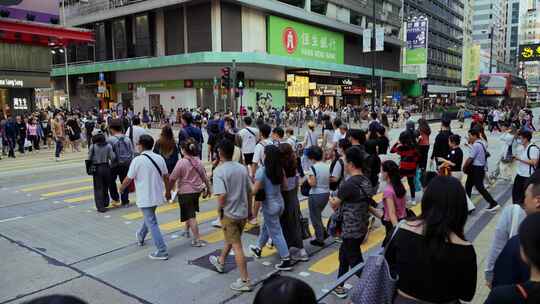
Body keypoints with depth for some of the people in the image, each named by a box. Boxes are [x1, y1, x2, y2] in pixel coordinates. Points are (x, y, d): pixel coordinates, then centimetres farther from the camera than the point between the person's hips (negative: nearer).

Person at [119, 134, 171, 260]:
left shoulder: (137, 160, -16)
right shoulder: (159, 158, -1)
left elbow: (128, 179, -10)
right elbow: (166, 177, 6)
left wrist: (121, 188, 11)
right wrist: (168, 191, 19)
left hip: (145, 198, -6)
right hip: (157, 196, 6)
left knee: (152, 223, -1)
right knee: (149, 218, 28)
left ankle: (162, 251, 0)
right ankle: (141, 237, 51)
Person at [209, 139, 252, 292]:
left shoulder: (219, 171, -18)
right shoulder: (242, 168, 1)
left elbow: (222, 195, -26)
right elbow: (249, 191, 7)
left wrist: (220, 209, -8)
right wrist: (249, 209, 18)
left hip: (229, 214, -7)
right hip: (243, 212, 7)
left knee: (237, 246, 0)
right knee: (231, 239, 26)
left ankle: (245, 281, 6)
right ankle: (220, 262, 49)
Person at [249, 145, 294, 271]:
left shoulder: (262, 171, -22)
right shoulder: (280, 169, -4)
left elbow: (254, 190, -21)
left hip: (270, 205, -7)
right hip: (280, 202, 7)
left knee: (276, 233, 4)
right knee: (266, 227, 27)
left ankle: (287, 260, 8)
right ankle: (258, 248, 46)